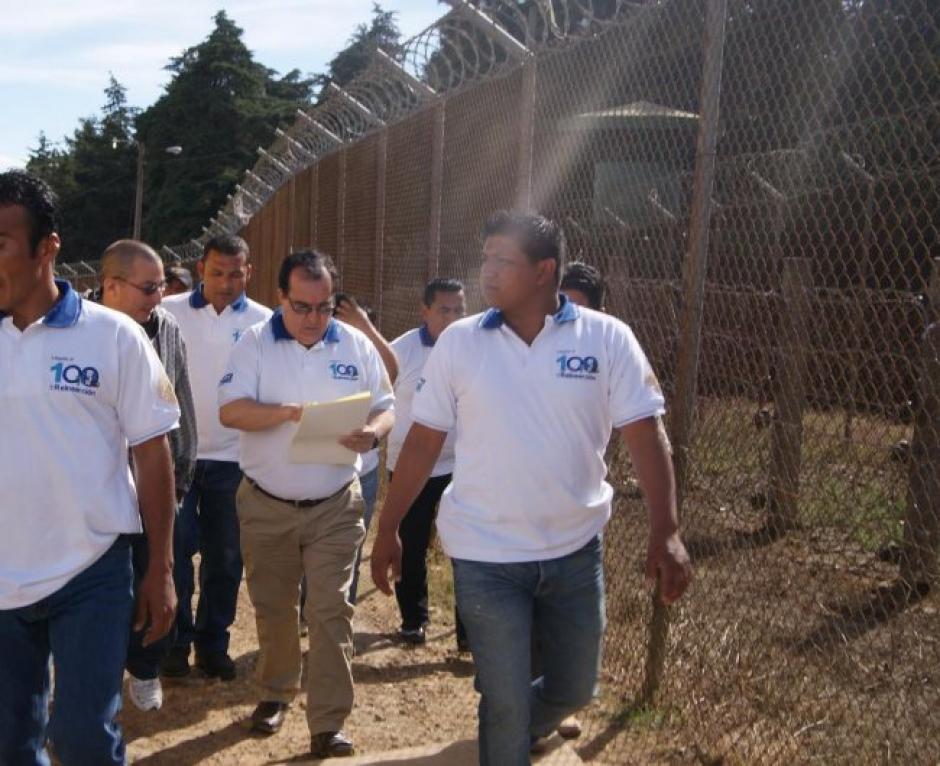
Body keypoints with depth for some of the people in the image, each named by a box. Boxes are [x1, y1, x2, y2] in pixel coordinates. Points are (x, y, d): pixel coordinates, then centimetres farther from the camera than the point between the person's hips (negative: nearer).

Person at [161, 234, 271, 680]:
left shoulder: (263, 322, -1)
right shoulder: (169, 312, -3)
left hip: (233, 458, 1)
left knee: (225, 557, 9)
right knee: (175, 549, 3)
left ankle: (213, 643, 23)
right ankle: (176, 640, 18)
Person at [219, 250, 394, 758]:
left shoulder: (356, 346, 1)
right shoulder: (254, 344, -4)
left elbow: (385, 408, 3)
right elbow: (230, 411, -14)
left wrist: (372, 432, -20)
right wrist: (291, 412, -28)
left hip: (335, 506, 0)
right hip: (266, 506, 0)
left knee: (330, 612, -3)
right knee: (272, 608, 15)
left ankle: (328, 725, 4)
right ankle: (275, 693, 38)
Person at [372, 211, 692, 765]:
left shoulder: (608, 339, -7)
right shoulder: (458, 343, -4)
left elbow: (646, 435, -9)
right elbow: (423, 442, 0)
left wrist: (666, 533, -16)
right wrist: (388, 528, 2)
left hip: (575, 550, 2)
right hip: (486, 556, -1)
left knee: (575, 689, 19)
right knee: (506, 702, 6)